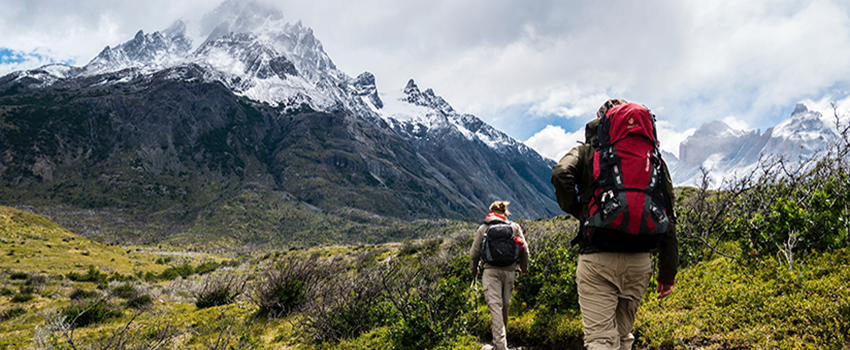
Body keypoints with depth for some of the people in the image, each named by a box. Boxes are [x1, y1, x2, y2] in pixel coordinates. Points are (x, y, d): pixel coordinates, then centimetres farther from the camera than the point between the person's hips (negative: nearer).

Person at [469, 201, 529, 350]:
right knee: (505, 304, 17)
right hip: (509, 270, 2)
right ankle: (503, 333, 35)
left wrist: (473, 270, 25)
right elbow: (524, 250, 9)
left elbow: (474, 252, 9)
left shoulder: (483, 228, 7)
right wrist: (524, 267, 26)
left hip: (491, 270, -2)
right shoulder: (515, 227, 11)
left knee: (495, 305, -9)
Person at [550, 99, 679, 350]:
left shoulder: (586, 152, 7)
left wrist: (573, 209, 3)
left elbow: (561, 174, -16)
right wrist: (668, 270, 12)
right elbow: (667, 218, 9)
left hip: (597, 257, -3)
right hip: (639, 260, 4)